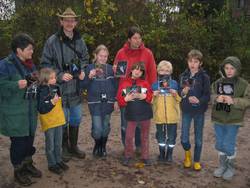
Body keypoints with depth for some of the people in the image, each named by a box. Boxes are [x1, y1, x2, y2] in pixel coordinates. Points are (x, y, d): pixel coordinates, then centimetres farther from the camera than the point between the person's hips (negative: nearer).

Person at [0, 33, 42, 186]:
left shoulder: (30, 64, 10)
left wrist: (36, 82, 6)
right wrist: (17, 85, -26)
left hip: (30, 110, 7)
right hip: (14, 113, -7)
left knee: (29, 138, 16)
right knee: (18, 141, 3)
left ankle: (28, 164, 35)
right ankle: (18, 170, 21)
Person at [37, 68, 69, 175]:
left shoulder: (56, 88, 5)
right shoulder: (42, 92, -16)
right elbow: (41, 110, -23)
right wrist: (52, 102, -29)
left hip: (59, 121, 7)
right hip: (49, 122, -6)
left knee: (58, 143, 17)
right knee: (50, 145, 7)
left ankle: (59, 160, 31)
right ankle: (52, 164, 20)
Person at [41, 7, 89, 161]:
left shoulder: (80, 40, 2)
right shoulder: (52, 41, -11)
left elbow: (85, 58, 17)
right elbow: (45, 64, -7)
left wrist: (83, 71, 0)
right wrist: (60, 75, -17)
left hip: (76, 87, 5)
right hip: (60, 87, -4)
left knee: (76, 119, 16)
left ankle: (73, 146, 34)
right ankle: (64, 148, 28)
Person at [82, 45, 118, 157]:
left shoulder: (110, 68, 7)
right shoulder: (90, 68, -1)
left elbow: (115, 85, 10)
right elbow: (85, 86, -1)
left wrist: (116, 100, 5)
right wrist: (89, 77, -18)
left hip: (108, 102, 3)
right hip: (95, 102, -2)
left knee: (106, 127, 9)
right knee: (97, 128, -7)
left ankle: (103, 147, 31)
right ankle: (97, 145, 22)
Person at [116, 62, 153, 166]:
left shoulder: (145, 83, 5)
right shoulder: (124, 84, 4)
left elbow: (151, 96, -4)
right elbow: (119, 99, 0)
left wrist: (143, 96, -20)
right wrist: (126, 99, -18)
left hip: (145, 114, 1)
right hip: (131, 114, -1)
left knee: (145, 136, 10)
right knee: (129, 136, -1)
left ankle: (145, 156, 22)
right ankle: (128, 156, 17)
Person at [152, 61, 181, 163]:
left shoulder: (174, 84, 2)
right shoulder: (155, 84, 3)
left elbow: (180, 99, 4)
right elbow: (150, 100, 5)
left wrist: (176, 94, -15)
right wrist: (153, 96, -14)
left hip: (172, 115, 0)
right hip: (159, 115, 1)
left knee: (171, 135, 6)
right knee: (160, 135, 12)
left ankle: (169, 154, 21)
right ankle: (162, 153, 27)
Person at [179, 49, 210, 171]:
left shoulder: (204, 77, -7)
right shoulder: (183, 76, 3)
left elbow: (207, 96, -8)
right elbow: (179, 92, 9)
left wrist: (199, 100, -27)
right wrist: (183, 93, -13)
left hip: (199, 111, -2)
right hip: (186, 111, 2)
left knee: (198, 139, 8)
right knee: (184, 139, 1)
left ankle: (196, 161, 28)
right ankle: (187, 154, 31)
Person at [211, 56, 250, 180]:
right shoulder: (217, 83, 2)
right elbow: (211, 95, 0)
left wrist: (233, 101, -24)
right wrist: (217, 98, -23)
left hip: (233, 120, -3)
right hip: (218, 119, 4)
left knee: (229, 145, -1)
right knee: (220, 144, 13)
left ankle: (231, 168, 23)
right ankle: (222, 165, 32)